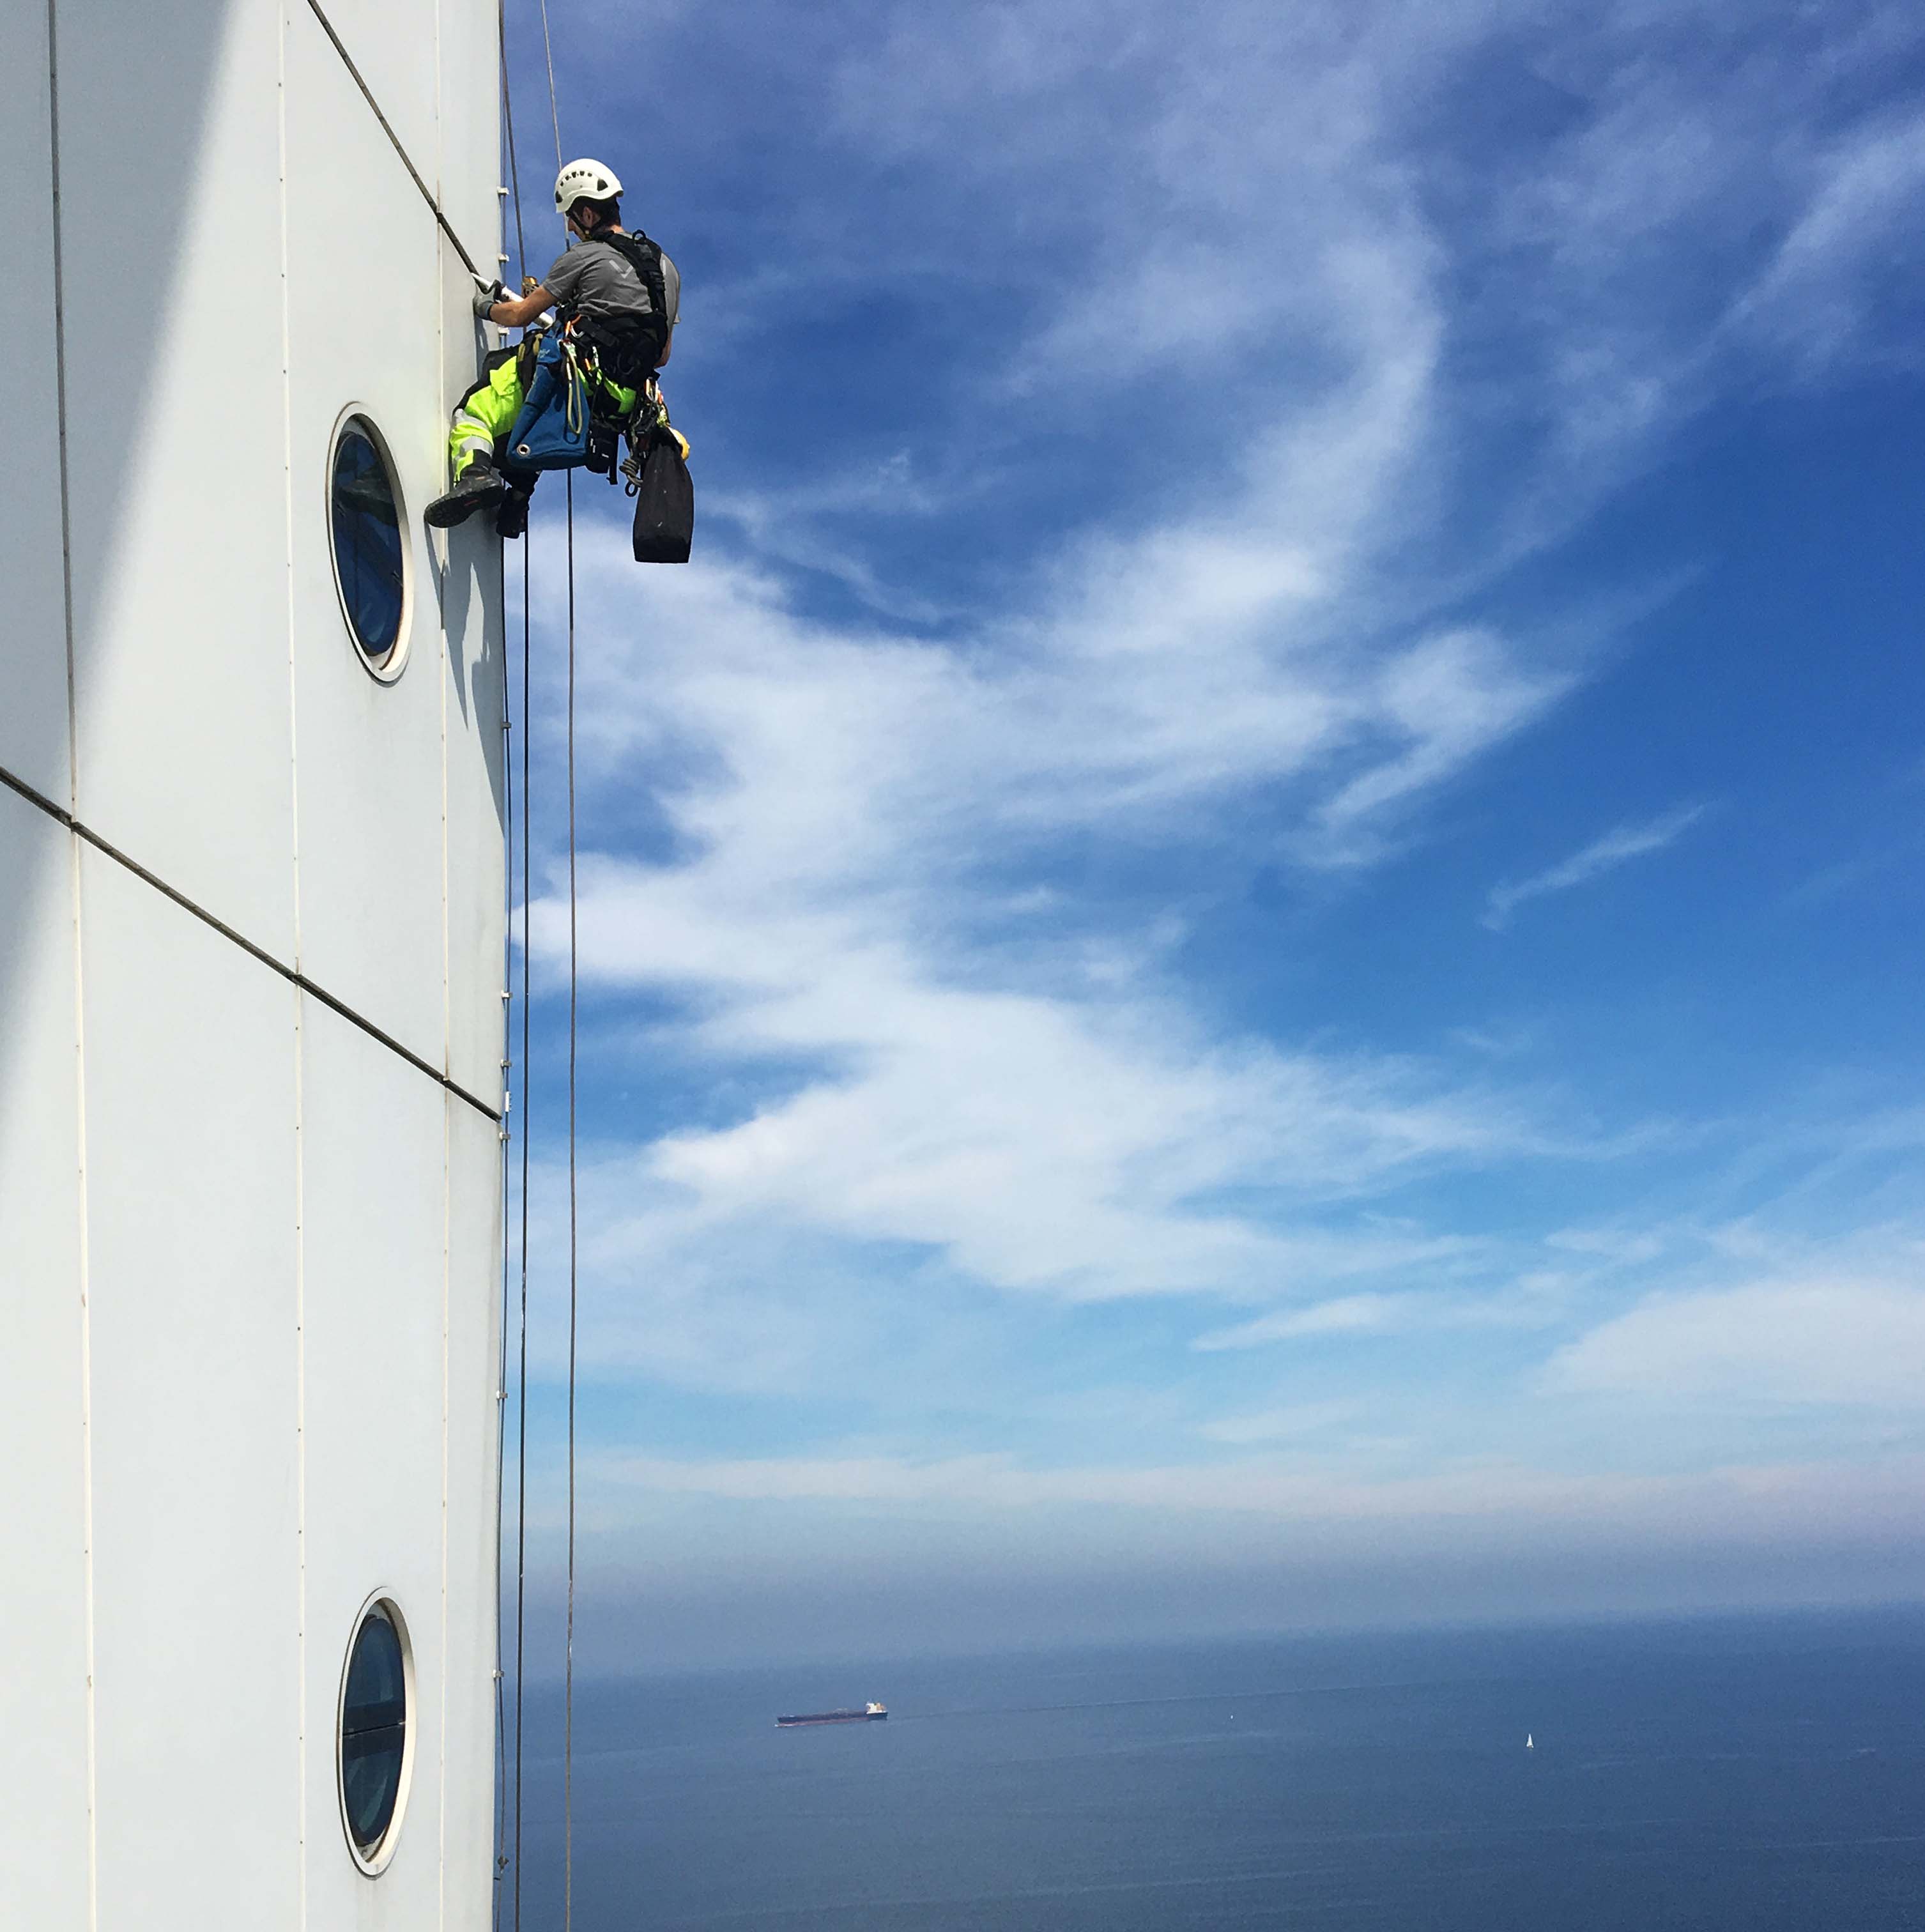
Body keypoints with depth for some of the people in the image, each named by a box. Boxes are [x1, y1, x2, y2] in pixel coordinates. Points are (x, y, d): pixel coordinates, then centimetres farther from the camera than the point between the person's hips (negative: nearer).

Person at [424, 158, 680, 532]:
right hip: (623, 400, 8)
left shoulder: (584, 256, 0)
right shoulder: (665, 267, 20)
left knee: (474, 409, -4)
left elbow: (520, 316, 4)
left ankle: (475, 473, -36)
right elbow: (662, 356, 24)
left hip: (578, 373, -8)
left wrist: (486, 308, 27)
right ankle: (517, 498, 17)